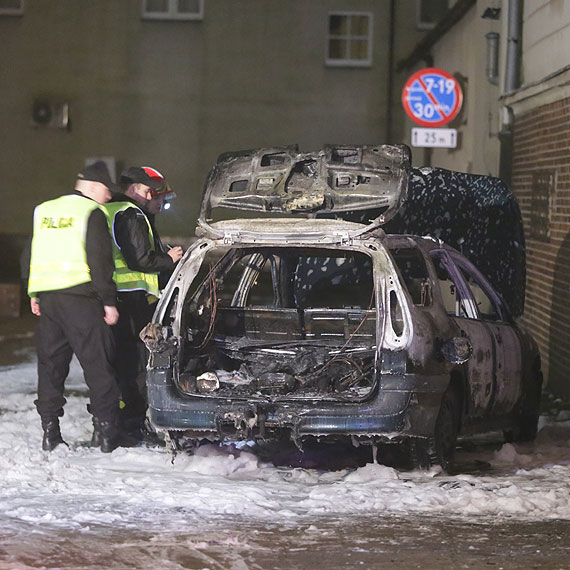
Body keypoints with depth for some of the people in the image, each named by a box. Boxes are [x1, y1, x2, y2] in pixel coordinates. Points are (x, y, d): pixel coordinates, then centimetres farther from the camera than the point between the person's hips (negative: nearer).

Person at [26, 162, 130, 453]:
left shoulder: (43, 211, 15)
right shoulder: (92, 213, -6)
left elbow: (31, 255, 19)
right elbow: (99, 261, -12)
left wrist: (33, 294, 24)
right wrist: (109, 301, -9)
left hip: (47, 297, 6)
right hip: (80, 297, -6)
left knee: (50, 364, 11)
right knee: (97, 364, -2)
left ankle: (50, 431, 10)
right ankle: (107, 431, -5)